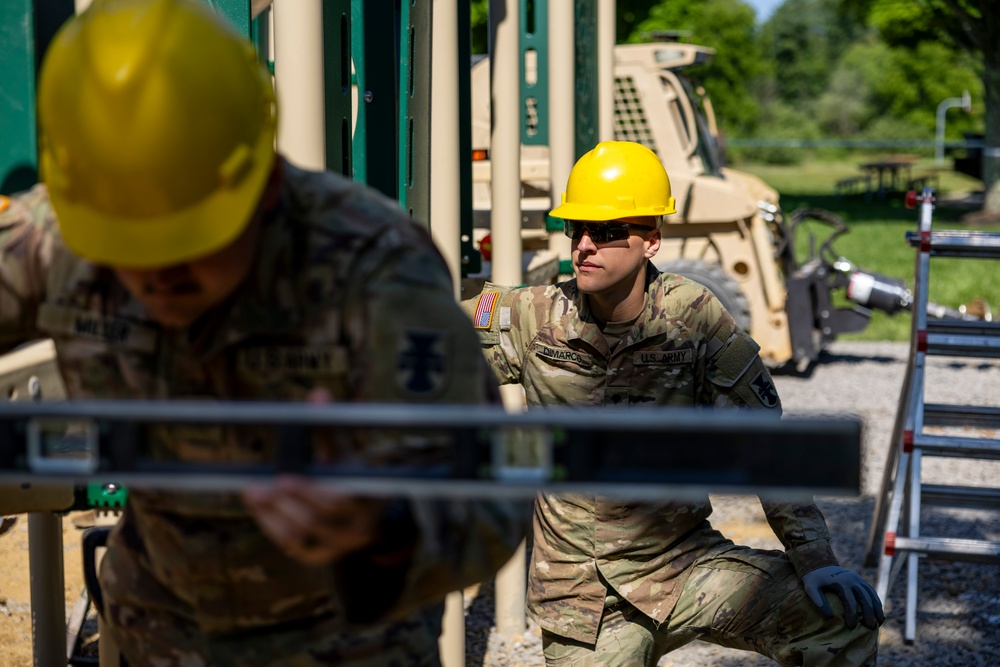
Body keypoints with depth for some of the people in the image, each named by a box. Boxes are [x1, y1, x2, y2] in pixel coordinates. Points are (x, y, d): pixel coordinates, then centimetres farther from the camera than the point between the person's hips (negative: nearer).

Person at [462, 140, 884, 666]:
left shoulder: (694, 319, -9)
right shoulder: (533, 318, -6)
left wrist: (816, 561, -10)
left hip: (686, 565, -1)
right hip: (582, 595, 1)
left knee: (846, 615, -19)